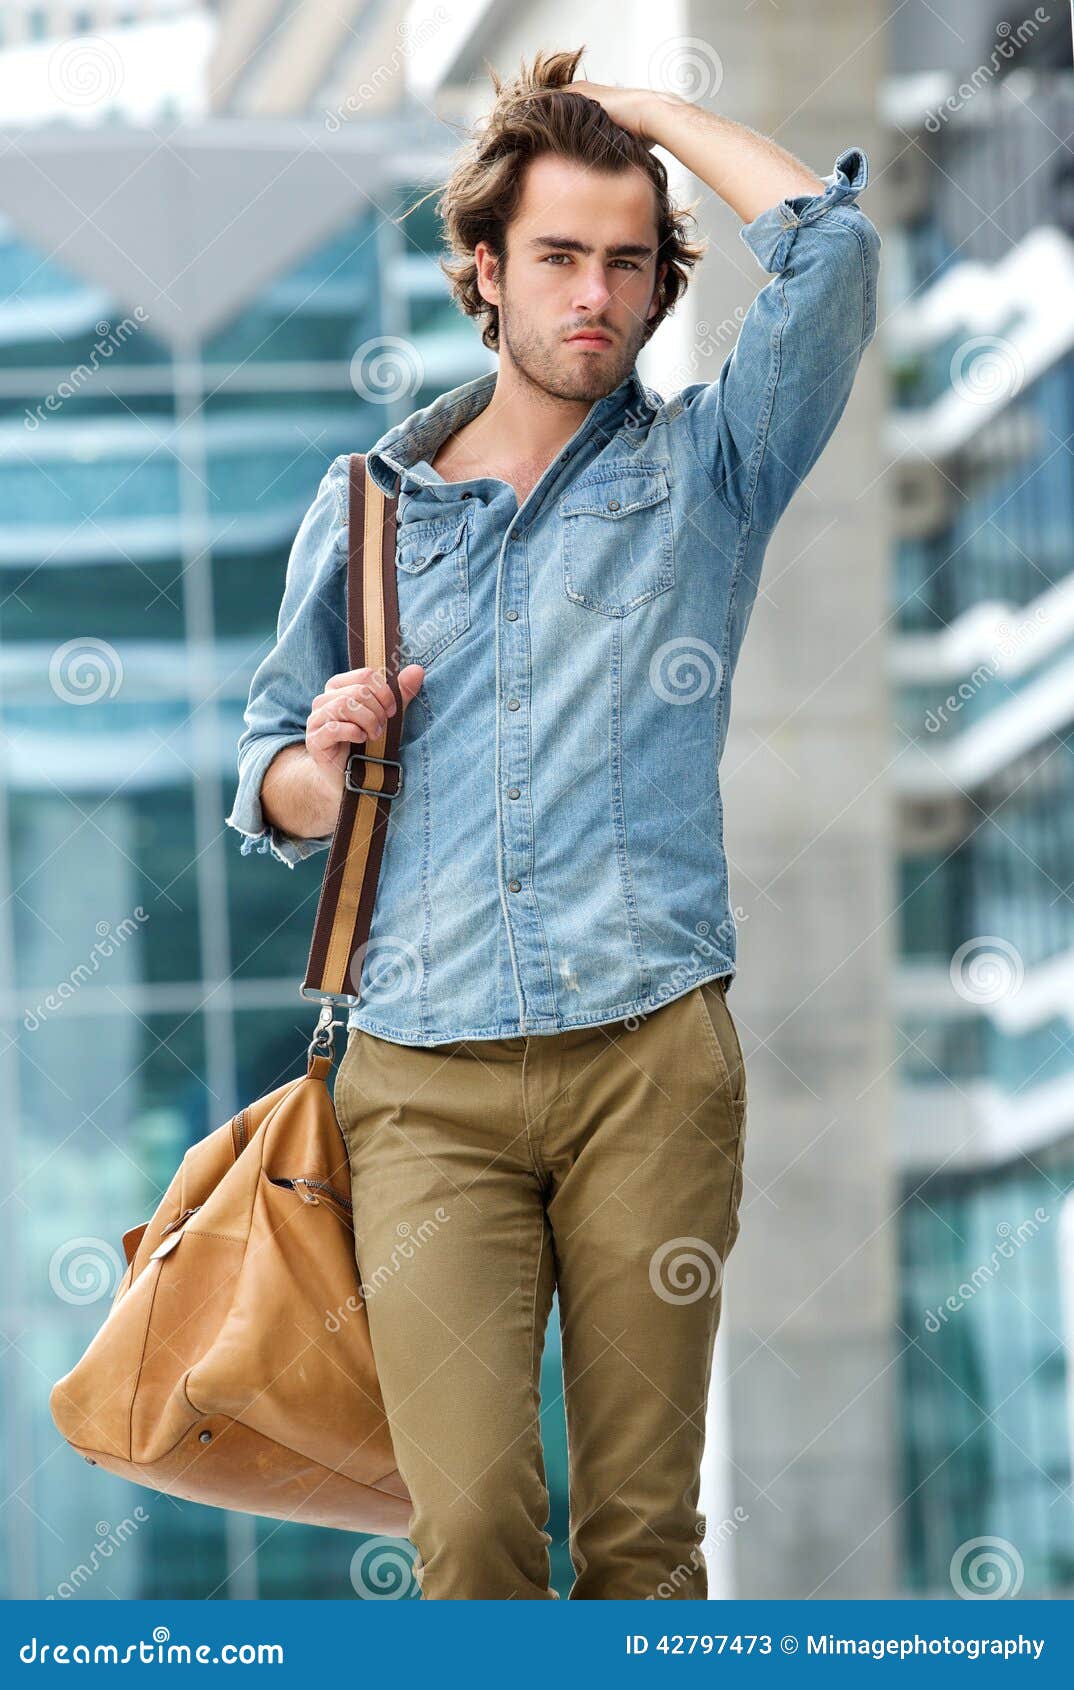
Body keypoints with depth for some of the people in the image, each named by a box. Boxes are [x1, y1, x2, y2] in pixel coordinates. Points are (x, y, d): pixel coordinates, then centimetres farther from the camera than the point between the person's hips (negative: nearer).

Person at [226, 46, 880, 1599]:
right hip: (428, 1080, 1)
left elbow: (834, 247, -2)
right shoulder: (366, 509, 17)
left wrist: (648, 111, 9)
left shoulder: (706, 469, 12)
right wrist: (325, 761, 1)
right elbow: (270, 797, 23)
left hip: (651, 1059, -1)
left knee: (643, 1531, -2)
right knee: (472, 1529, -13)